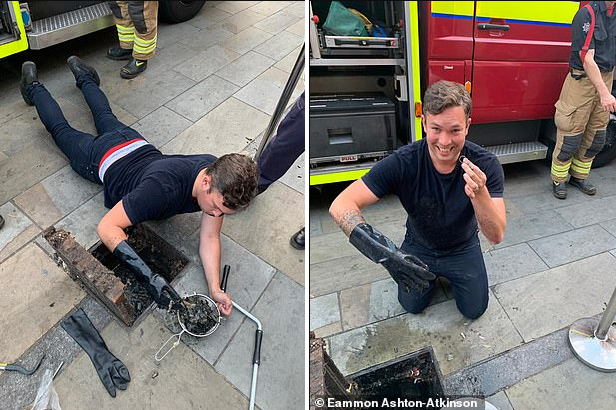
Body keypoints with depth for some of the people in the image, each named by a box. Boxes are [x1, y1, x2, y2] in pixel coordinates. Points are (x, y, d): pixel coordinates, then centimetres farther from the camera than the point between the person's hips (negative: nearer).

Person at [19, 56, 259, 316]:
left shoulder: (219, 175, -34)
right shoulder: (163, 188, -51)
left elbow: (209, 237, -29)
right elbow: (106, 227, -45)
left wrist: (215, 289, -42)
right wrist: (148, 277, -55)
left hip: (136, 145, 4)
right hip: (102, 159, -3)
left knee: (105, 115, 35)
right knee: (61, 129, 29)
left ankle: (84, 77, 59)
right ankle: (34, 88, 53)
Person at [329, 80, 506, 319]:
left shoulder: (485, 165, -29)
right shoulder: (403, 163, -34)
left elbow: (496, 236, -31)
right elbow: (341, 205, -40)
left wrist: (480, 194, -52)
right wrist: (380, 250, -55)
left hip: (463, 248, 1)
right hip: (419, 246, 0)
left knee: (474, 310, 6)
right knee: (412, 305, 7)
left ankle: (449, 273, 34)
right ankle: (434, 273, 35)